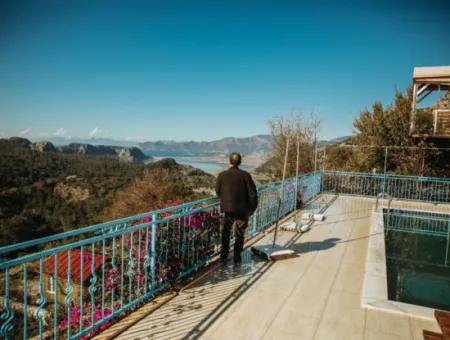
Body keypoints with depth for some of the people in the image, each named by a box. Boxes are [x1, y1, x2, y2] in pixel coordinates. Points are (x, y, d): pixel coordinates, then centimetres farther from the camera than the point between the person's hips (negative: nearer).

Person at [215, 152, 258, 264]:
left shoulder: (222, 175, -8)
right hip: (242, 209, -1)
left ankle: (224, 254, 25)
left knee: (226, 231, 23)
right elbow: (253, 193, -10)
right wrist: (252, 207, 3)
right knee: (239, 234, 15)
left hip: (228, 208, 1)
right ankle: (237, 257, 20)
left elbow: (218, 192, 3)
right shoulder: (245, 175, -12)